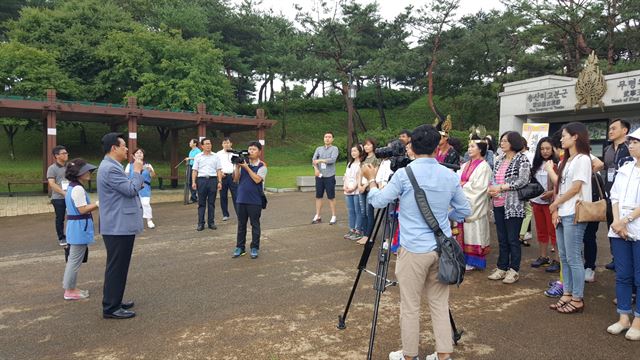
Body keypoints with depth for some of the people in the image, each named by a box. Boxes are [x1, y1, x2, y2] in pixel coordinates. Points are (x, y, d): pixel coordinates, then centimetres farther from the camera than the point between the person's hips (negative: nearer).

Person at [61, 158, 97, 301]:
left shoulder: (72, 187, 13)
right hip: (80, 227, -11)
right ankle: (70, 290, 9)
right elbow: (83, 210, -22)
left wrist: (95, 205, 10)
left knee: (73, 259, 18)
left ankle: (70, 288, 27)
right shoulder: (78, 189, -20)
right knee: (75, 260, -1)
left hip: (74, 226, 11)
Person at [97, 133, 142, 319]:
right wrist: (137, 171, -9)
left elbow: (127, 190, 23)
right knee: (116, 267, -3)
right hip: (118, 227, -11)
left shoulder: (112, 166, 16)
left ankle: (114, 301, 29)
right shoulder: (110, 168, -20)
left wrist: (137, 173, 10)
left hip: (120, 225, 11)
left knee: (119, 266, 18)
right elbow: (131, 189, -22)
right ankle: (110, 308, 5)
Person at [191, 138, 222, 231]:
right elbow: (194, 170, 6)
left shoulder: (215, 156, 9)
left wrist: (219, 182, -2)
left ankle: (211, 222, 12)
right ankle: (200, 223, 6)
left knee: (211, 203, 5)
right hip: (201, 179, 0)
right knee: (201, 203, 2)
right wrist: (193, 182, -4)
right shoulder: (198, 156, 8)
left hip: (213, 179, 1)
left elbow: (219, 170, 6)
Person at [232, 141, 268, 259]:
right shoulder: (243, 163, 6)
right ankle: (240, 247, 21)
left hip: (255, 200, -3)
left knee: (255, 224, 6)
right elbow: (236, 179, 2)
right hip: (241, 199, 4)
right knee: (241, 224, 11)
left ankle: (255, 248, 16)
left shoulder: (262, 166, -4)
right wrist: (237, 166, -8)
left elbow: (257, 179, -17)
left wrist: (246, 167, -15)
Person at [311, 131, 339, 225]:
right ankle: (317, 216, 13)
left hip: (329, 176, -4)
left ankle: (333, 217, 9)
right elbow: (313, 159, 2)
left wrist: (320, 160, -7)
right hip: (319, 176, 4)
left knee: (331, 197, 1)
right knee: (318, 196, 6)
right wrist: (316, 169, -15)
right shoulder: (319, 149, 13)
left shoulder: (334, 149, 1)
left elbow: (332, 160, -14)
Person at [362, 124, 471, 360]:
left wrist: (371, 180, 15)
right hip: (442, 249, 5)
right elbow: (465, 211, 12)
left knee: (410, 306, 8)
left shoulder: (404, 174, -12)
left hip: (413, 250, -5)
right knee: (440, 303, 15)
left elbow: (378, 201, -2)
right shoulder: (450, 176, 2)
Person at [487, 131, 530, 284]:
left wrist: (500, 188, -16)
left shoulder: (522, 159, -6)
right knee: (502, 239, 12)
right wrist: (491, 189, -5)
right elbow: (493, 178, 16)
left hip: (514, 205, -6)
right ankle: (502, 268, 22)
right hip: (498, 204, 6)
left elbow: (523, 181, -16)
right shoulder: (499, 159, 13)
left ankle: (514, 270, 12)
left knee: (513, 239, 1)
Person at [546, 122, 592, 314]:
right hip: (562, 214, 8)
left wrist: (555, 204, -3)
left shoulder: (582, 159, -8)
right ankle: (567, 294, 19)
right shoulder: (567, 160, 17)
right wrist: (556, 209, 4)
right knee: (564, 258, 11)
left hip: (574, 215, -8)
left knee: (573, 258, -3)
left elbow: (575, 188, -13)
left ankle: (577, 299, 6)